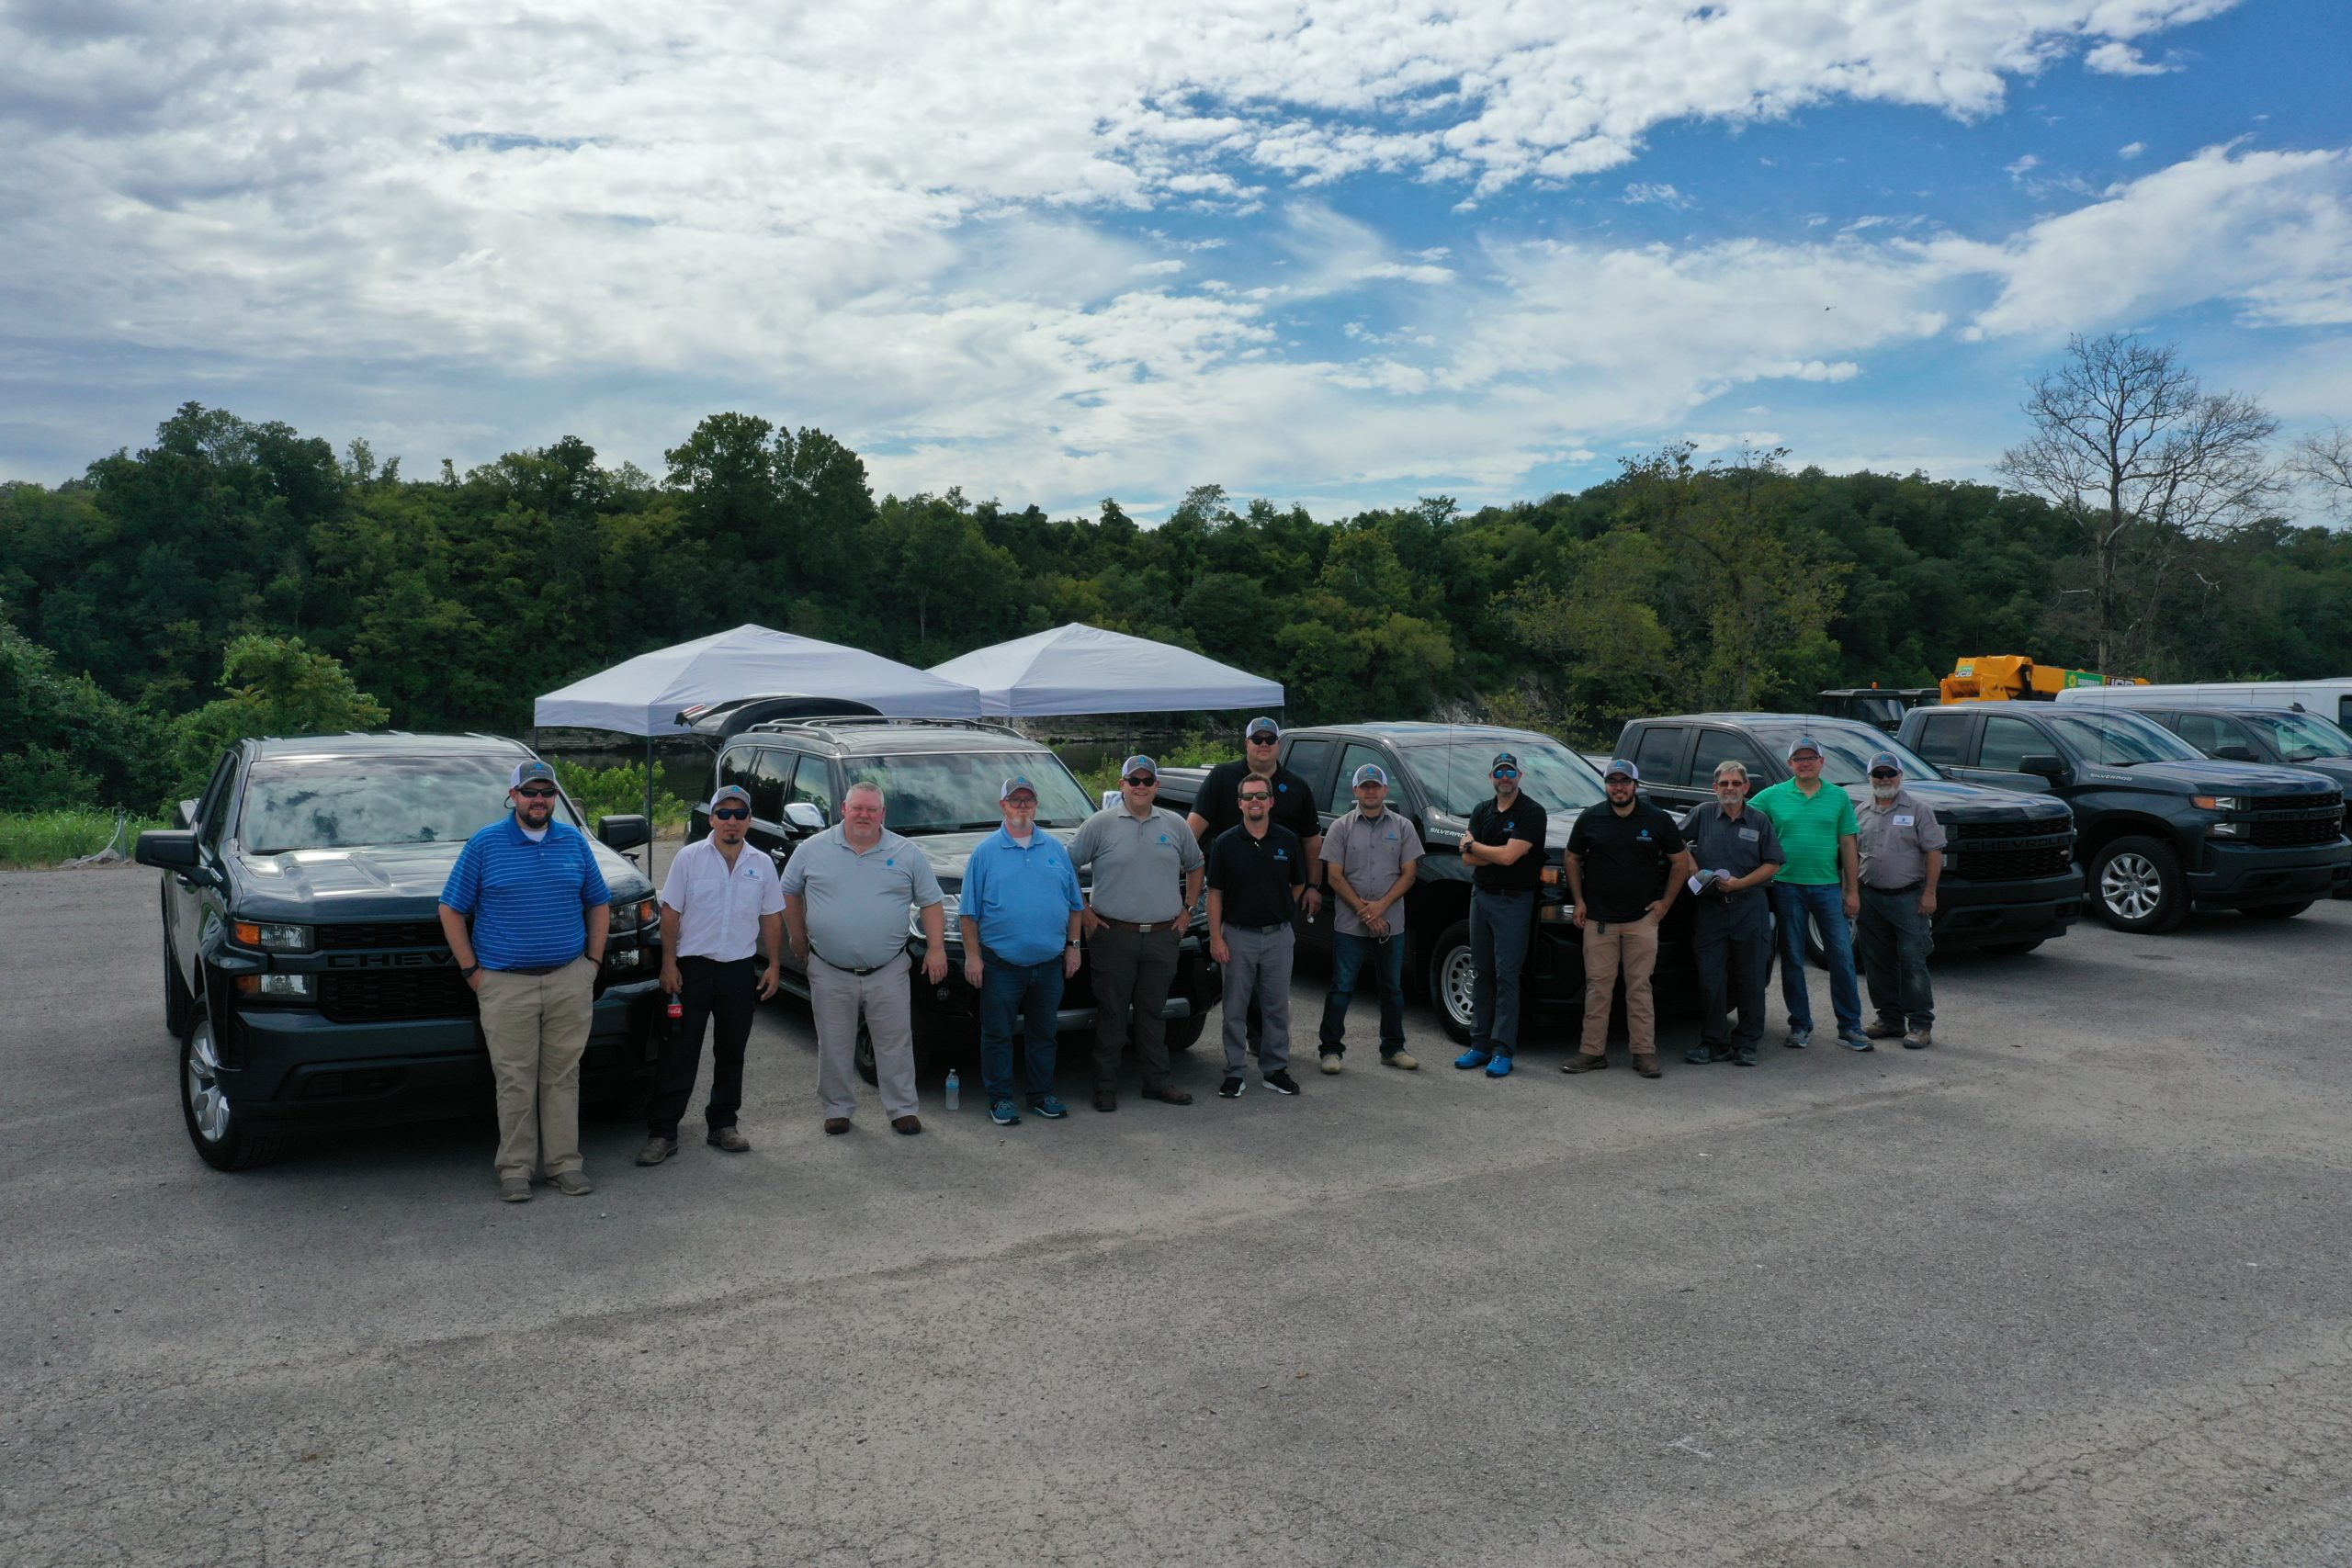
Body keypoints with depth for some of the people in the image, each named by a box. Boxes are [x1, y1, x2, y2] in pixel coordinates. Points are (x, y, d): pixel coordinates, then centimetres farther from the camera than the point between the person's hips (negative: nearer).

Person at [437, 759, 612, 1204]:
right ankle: (515, 1168, 10)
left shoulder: (575, 841, 9)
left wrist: (593, 962, 7)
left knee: (564, 1076, 6)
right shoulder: (484, 844, 0)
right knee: (515, 1081, 0)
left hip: (570, 981, 2)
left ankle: (564, 1162, 14)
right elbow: (451, 909, 3)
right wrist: (472, 970, -3)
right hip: (506, 984, -2)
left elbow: (599, 905, 16)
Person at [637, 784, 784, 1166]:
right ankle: (661, 1132, 3)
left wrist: (774, 965, 4)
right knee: (680, 1052, -2)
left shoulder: (762, 865, 6)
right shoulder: (689, 858, -3)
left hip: (740, 969, 3)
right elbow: (670, 913, -2)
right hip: (693, 966, -3)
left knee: (732, 1052, 11)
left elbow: (772, 918, 10)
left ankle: (723, 1124, 23)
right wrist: (669, 963, -8)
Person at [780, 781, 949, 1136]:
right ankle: (838, 1109, 22)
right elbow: (789, 892, 12)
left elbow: (930, 902, 6)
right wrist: (799, 938, 9)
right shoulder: (814, 850, 1)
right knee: (835, 1047, 8)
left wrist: (936, 948, -2)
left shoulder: (906, 854, 2)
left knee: (895, 1044, 4)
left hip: (888, 972, 0)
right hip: (830, 973, 0)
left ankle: (902, 1109, 15)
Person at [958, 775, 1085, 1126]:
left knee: (1044, 1032, 12)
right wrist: (972, 955, -7)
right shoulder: (986, 852, -1)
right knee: (998, 1034, 3)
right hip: (1001, 964, -3)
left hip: (1049, 963, 3)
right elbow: (970, 912, -2)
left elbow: (1074, 903, 13)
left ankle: (1042, 1094, 24)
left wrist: (1073, 946, 7)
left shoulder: (1056, 849, 9)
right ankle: (1000, 1098, 13)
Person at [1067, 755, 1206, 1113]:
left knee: (1153, 1013, 12)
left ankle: (1157, 1082, 20)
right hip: (1114, 936, -3)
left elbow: (1195, 867, 22)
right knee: (1111, 1013, 3)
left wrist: (1187, 909, 14)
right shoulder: (1100, 824, -3)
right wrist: (1084, 911, -2)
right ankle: (1105, 1086, 10)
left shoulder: (1175, 826, 8)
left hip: (1163, 937, 3)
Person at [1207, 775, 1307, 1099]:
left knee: (1277, 1007, 8)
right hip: (1238, 936, -1)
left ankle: (1275, 1069, 19)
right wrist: (1216, 937, -7)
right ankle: (1233, 1072, 13)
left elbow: (1298, 885, 15)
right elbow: (1215, 893, -2)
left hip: (1279, 935, 2)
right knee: (1235, 1009, 4)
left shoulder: (1288, 840, 2)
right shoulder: (1226, 843, -3)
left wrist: (1277, 911, 10)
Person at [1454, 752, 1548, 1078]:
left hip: (1513, 901, -6)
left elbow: (1508, 856, -18)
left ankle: (1503, 1051, -1)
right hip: (1481, 895, 6)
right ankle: (1480, 1044, 14)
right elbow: (1467, 859, 2)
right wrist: (1497, 853, -12)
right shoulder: (1481, 811, 12)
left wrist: (1473, 845, -3)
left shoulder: (1532, 812, -9)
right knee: (1481, 974, 9)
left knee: (1506, 975, -5)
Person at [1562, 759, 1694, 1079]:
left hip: (1642, 920, -1)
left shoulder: (1657, 820, 1)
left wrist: (1665, 902, 3)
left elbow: (1681, 861, 8)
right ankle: (1593, 1051, 6)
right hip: (1597, 919, 1)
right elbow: (1571, 859, 14)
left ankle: (1644, 1052, 6)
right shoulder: (1590, 820, 4)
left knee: (1639, 987, 1)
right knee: (1597, 986, 1)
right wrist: (1578, 901, 6)